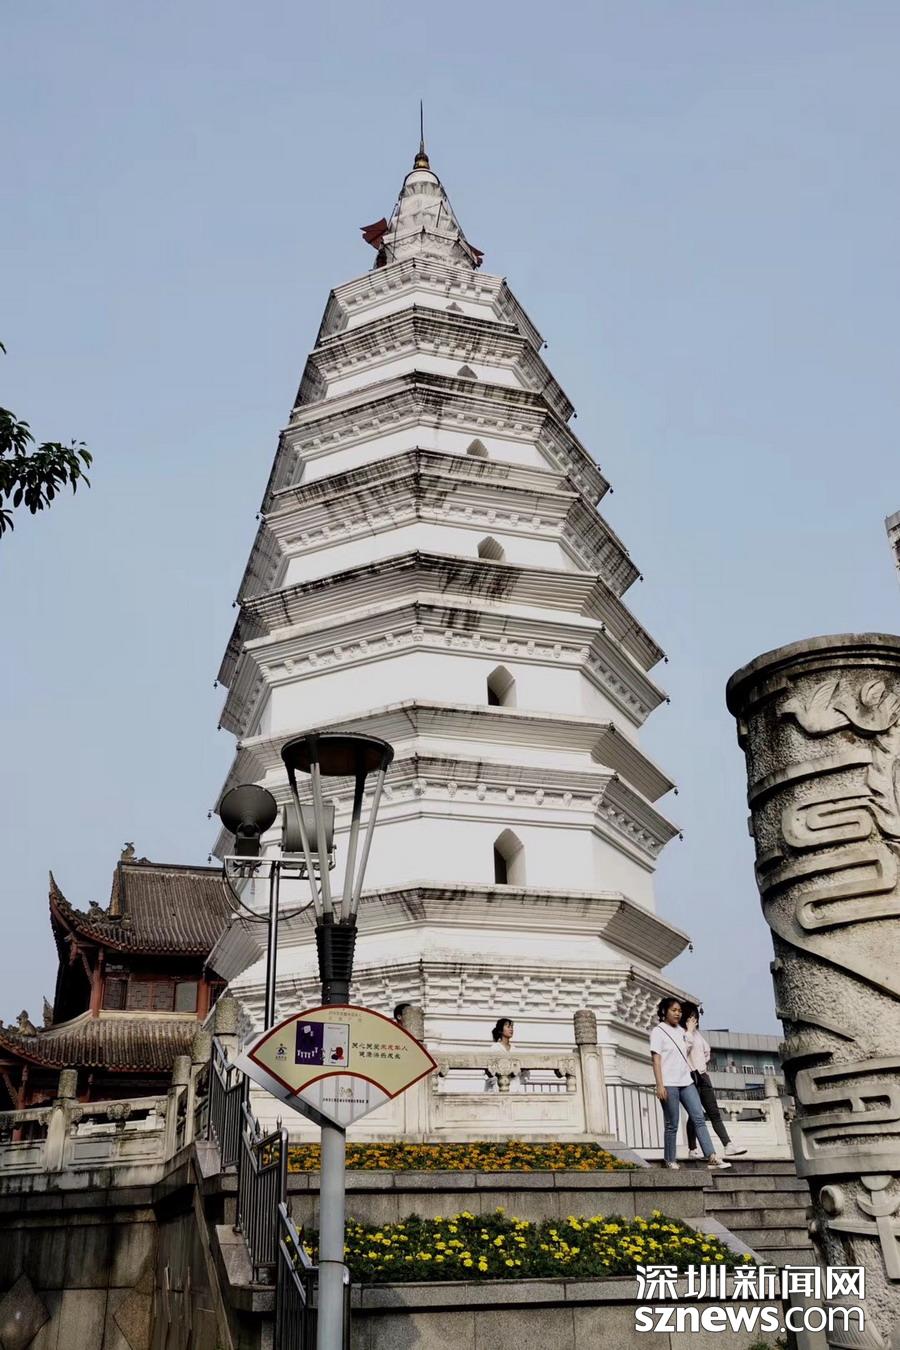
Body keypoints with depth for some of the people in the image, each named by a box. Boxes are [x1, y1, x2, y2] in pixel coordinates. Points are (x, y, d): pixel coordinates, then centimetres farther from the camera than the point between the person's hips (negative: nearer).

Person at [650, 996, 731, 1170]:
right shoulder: (658, 1031, -3)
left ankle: (712, 1158, -12)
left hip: (686, 1082, 6)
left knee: (699, 1119, -6)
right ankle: (669, 1161, 10)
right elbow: (656, 1059, -9)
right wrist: (660, 1085, -16)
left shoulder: (681, 1031, 16)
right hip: (669, 1084, -6)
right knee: (672, 1125, -1)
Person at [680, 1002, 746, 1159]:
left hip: (702, 1075, 7)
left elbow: (707, 1049, 30)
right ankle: (692, 1149, 4)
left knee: (714, 1111, 1)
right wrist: (689, 1030, -16)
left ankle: (728, 1146, -4)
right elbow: (684, 1049, -24)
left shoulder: (696, 1033, 18)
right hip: (690, 1076, -7)